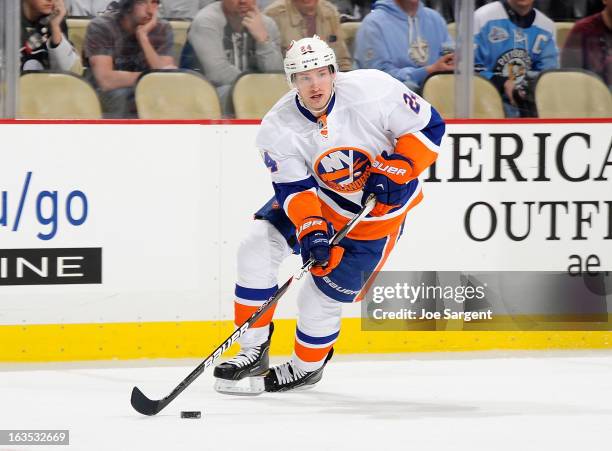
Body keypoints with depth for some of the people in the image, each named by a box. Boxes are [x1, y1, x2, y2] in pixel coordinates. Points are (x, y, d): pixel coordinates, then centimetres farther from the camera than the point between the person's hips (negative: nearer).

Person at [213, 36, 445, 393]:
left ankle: (308, 365, 25)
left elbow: (428, 126, -18)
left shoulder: (374, 89, -27)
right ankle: (254, 353, -1)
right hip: (316, 196, 3)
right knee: (259, 245, -13)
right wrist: (310, 231, -37)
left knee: (322, 296, -4)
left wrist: (394, 171, -29)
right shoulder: (278, 129, -19)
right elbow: (294, 188, -19)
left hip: (379, 210, -3)